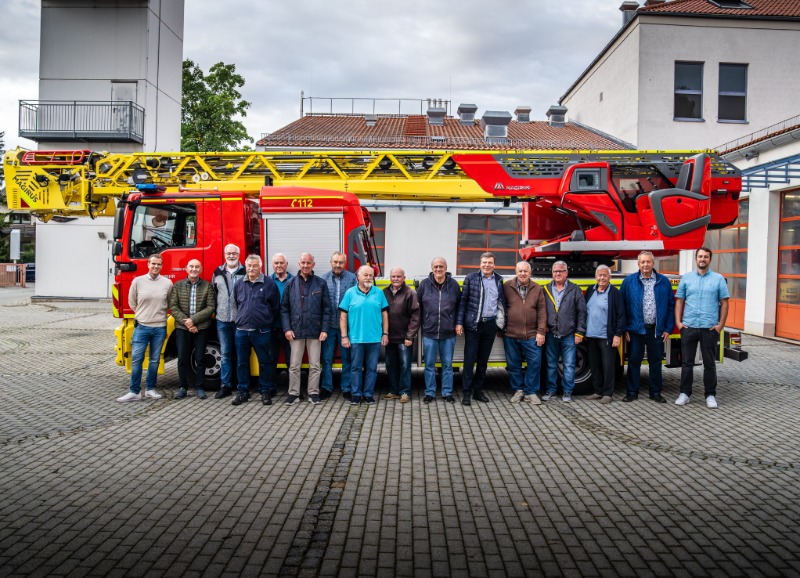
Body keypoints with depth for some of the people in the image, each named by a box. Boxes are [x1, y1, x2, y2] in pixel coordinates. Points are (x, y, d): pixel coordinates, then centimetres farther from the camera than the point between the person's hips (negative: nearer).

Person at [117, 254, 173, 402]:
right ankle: (134, 392, 6)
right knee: (136, 359, -2)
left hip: (160, 328, 1)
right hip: (141, 327, -1)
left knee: (155, 360, 9)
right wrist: (144, 314, 13)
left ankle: (150, 389, 21)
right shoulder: (138, 281, -1)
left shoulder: (167, 283, -1)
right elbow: (132, 302, 11)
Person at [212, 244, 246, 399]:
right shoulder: (218, 273, 10)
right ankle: (225, 385, 10)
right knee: (225, 354, 5)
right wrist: (216, 313, 9)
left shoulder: (245, 273, -1)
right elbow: (213, 294, 15)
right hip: (223, 320, 3)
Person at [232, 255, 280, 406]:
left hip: (261, 331, -3)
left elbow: (275, 307, 3)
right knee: (242, 363, 9)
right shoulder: (239, 284, 8)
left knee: (264, 362, 5)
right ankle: (242, 392, 19)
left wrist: (268, 323, 6)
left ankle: (265, 392, 16)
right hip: (241, 330, 3)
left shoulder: (269, 283, -2)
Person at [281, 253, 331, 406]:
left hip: (315, 331, 0)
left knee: (314, 365, 6)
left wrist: (324, 329, -5)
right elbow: (284, 308, 4)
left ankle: (313, 393, 16)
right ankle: (293, 393, 13)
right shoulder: (291, 283, 5)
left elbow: (326, 309, 2)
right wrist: (287, 328, -5)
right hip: (295, 331, 1)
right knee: (294, 365, 4)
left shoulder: (321, 284, 3)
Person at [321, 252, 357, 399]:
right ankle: (326, 387, 18)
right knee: (327, 358, 7)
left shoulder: (352, 278, 0)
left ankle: (347, 388, 17)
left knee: (347, 358, 8)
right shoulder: (324, 279, 3)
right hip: (329, 325, 1)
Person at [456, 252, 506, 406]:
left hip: (491, 324, 3)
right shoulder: (471, 278, -1)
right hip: (473, 324, -3)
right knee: (469, 359, -2)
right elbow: (463, 301, -2)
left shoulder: (499, 280, 8)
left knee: (483, 360, 11)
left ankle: (478, 390, 21)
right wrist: (459, 322, -7)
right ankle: (467, 392, 5)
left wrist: (502, 322, 6)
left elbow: (502, 302, 13)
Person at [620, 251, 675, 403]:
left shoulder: (664, 282, 4)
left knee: (656, 361, 10)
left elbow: (671, 306, 6)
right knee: (634, 361, 5)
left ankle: (655, 392, 20)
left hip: (657, 330, 1)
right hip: (636, 329, -1)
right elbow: (622, 306, 0)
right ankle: (632, 392, 14)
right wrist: (625, 329, -4)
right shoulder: (629, 281, 0)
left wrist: (668, 328, 0)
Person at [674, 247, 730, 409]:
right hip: (688, 327, 1)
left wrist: (721, 325, -5)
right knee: (687, 362, 6)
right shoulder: (686, 278, 7)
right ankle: (685, 393, 15)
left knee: (709, 363, 6)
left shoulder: (718, 279, 3)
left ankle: (710, 395, 16)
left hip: (710, 328, -1)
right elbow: (679, 301, 7)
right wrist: (678, 322, -1)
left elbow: (724, 303, 2)